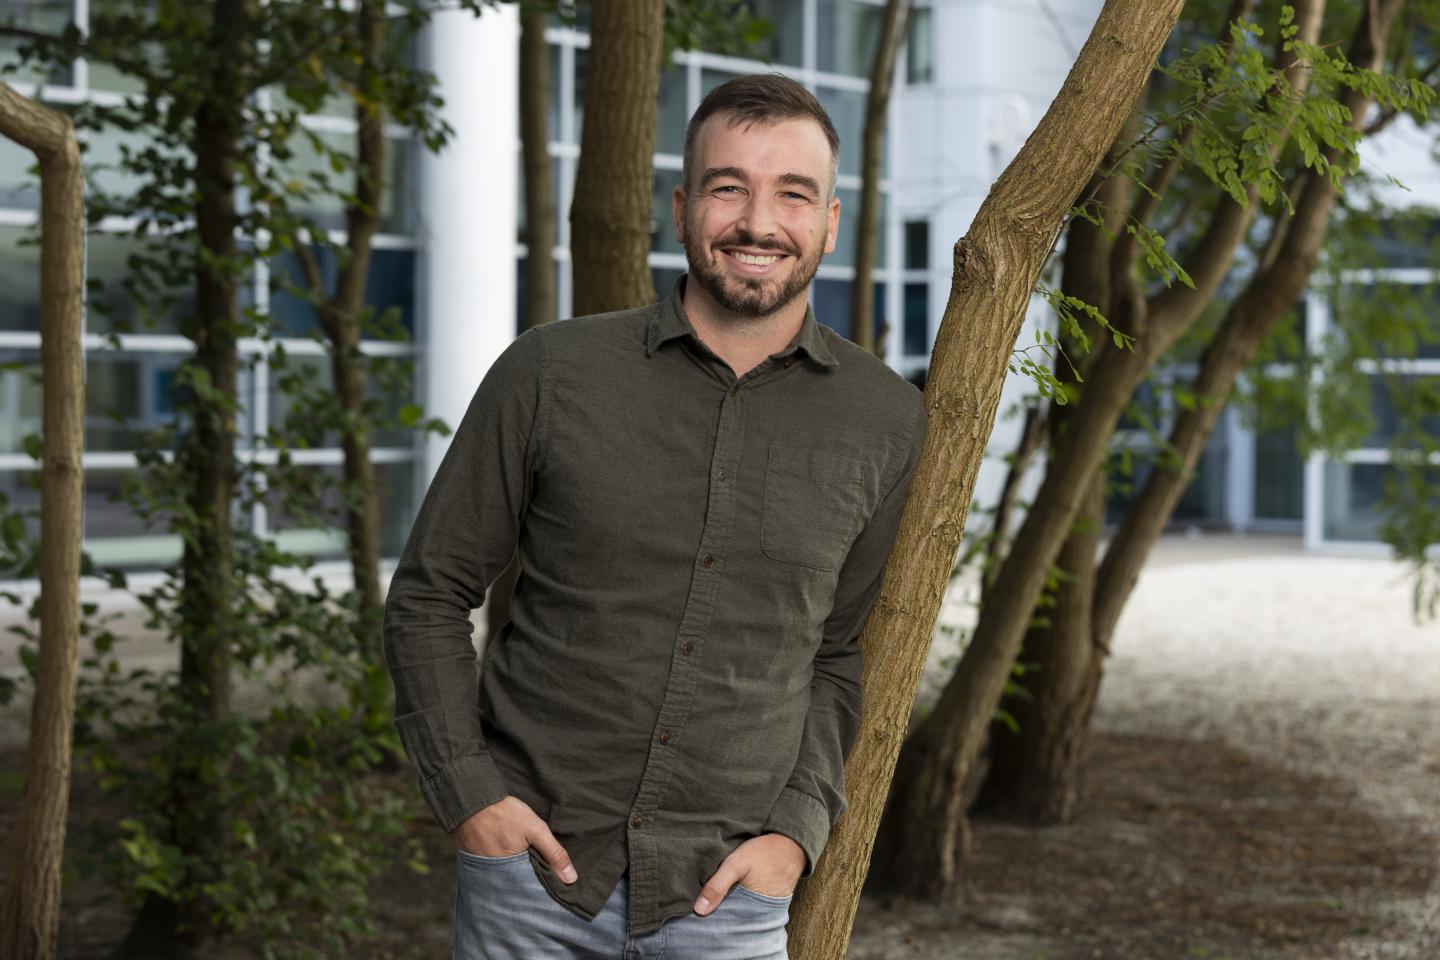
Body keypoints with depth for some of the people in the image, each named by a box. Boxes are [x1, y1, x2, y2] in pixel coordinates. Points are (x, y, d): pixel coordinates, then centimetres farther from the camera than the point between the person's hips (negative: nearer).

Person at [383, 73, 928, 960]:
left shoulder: (889, 425, 0)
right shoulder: (550, 375, -3)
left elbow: (851, 651, 10)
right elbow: (430, 595, 4)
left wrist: (800, 828, -2)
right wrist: (466, 790, -5)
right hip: (531, 863, 0)